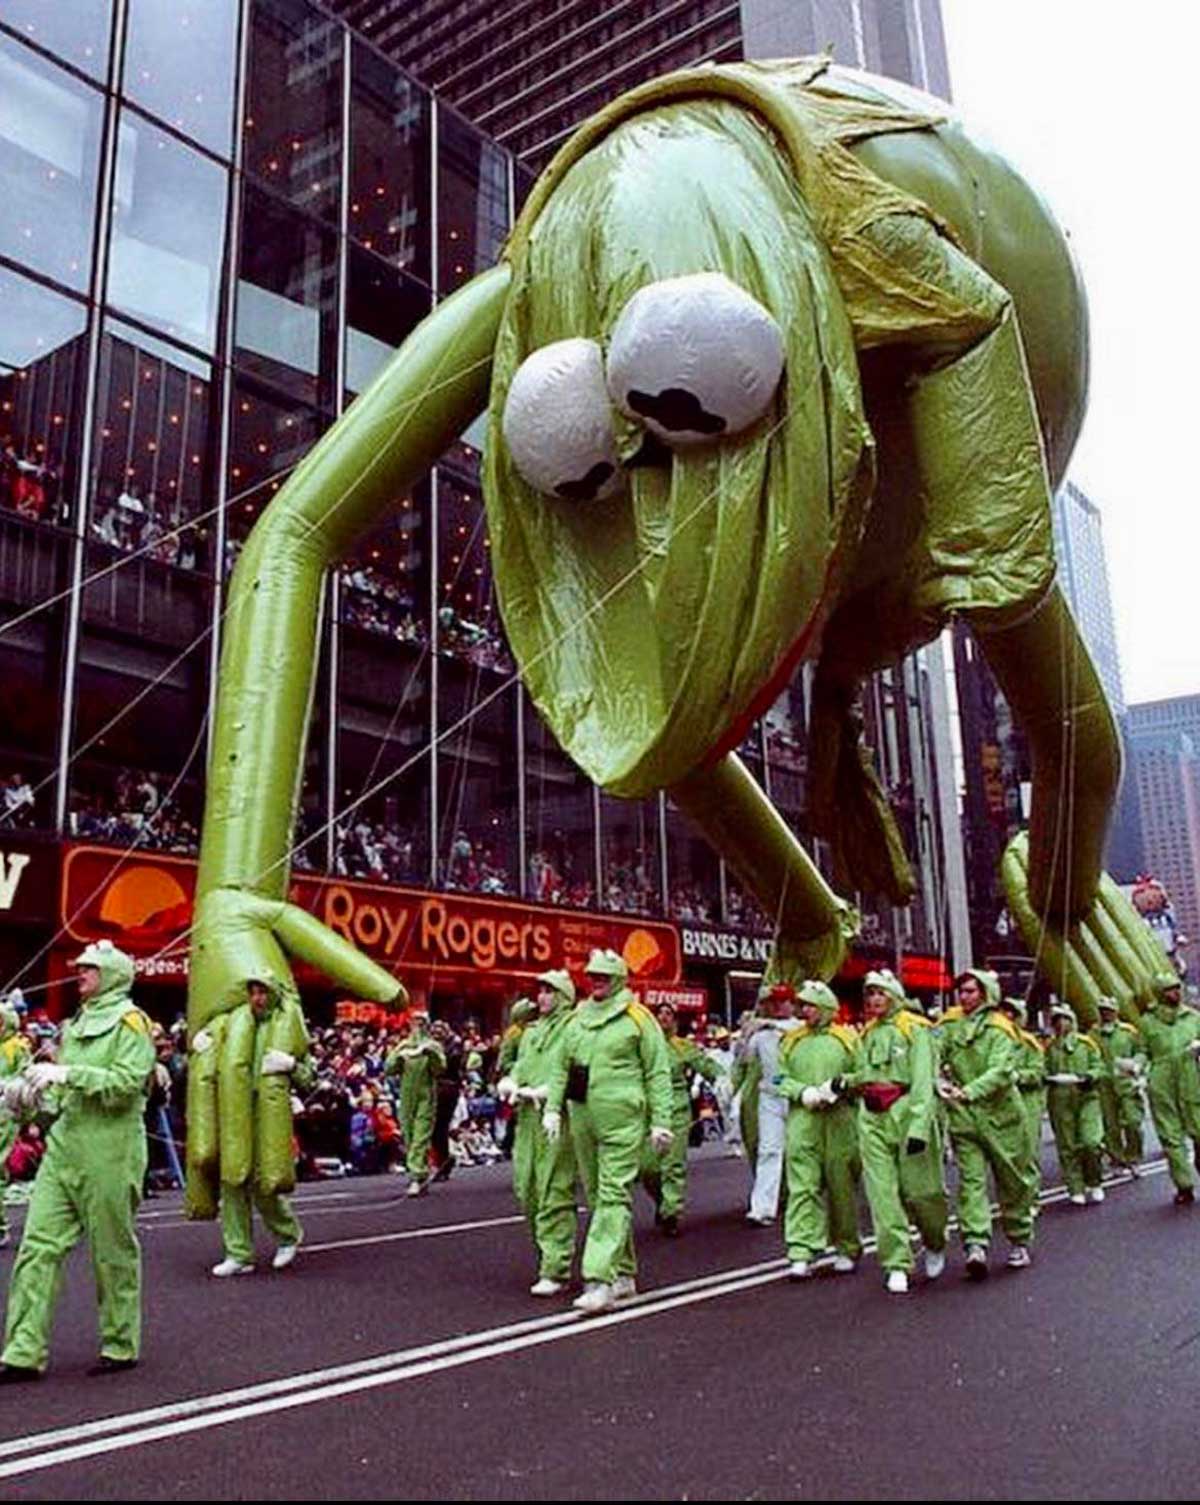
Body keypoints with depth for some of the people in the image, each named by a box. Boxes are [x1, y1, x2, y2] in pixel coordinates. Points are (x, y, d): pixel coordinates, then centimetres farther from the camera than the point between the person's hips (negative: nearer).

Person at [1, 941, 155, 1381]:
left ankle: (121, 1346, 17)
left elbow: (127, 1082, -19)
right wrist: (39, 1090, 8)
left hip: (109, 1152, -7)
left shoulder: (130, 1022, -6)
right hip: (64, 1146, 8)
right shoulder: (77, 1024, 18)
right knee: (39, 1245, 2)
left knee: (114, 1251, 4)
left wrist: (67, 1073, -21)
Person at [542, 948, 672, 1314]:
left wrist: (660, 1121, -7)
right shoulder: (576, 1020, 13)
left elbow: (658, 1073, -3)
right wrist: (552, 1108, 6)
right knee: (596, 1196, 13)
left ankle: (600, 1280, -11)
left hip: (622, 1120, -7)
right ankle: (624, 1274, 25)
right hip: (582, 1119, 7)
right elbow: (560, 1068, 17)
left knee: (613, 1196, -10)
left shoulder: (637, 1018, -3)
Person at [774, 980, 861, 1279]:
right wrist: (803, 1091, -9)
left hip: (839, 1121, -1)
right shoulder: (792, 1041, 13)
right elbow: (781, 1078, 8)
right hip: (802, 1120, 1)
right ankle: (802, 1254, -8)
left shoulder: (847, 1039, 7)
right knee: (802, 1187, -6)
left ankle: (847, 1250, 23)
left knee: (842, 1188, 7)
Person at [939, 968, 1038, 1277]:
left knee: (1013, 1180, 9)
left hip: (999, 1113, -2)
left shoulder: (1000, 1029, -9)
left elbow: (1001, 1072, -21)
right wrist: (941, 1079, -9)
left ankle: (1019, 1242, 25)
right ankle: (975, 1244, -12)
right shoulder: (950, 1024, 5)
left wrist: (968, 1091, -32)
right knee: (971, 1179, -6)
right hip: (962, 1116, 3)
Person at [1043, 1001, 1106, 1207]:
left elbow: (1098, 1066, 6)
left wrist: (1089, 1077, -13)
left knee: (1091, 1142, -10)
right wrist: (1048, 1079, -10)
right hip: (1060, 1102, 1)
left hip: (1087, 1098, -1)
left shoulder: (1086, 1042, 6)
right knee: (1067, 1147, 3)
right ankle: (1076, 1190, 12)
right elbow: (1043, 1071, 12)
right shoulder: (1049, 1047, 9)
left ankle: (1094, 1183, 11)